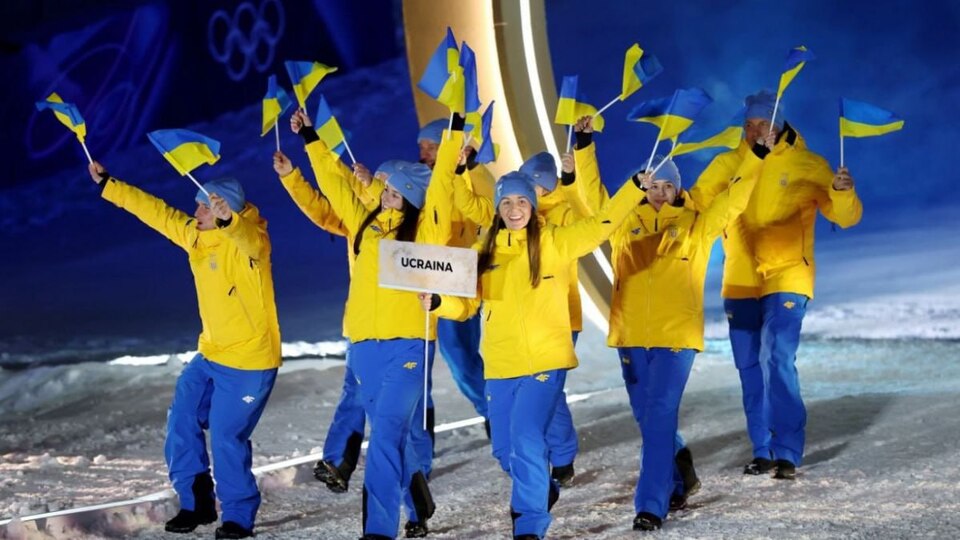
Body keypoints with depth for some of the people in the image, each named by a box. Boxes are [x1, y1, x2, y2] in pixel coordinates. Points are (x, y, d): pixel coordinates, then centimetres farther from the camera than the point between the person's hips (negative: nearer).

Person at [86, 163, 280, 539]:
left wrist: (227, 219, -63)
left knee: (227, 437, -8)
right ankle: (197, 503, 22)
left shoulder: (249, 239, -18)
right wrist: (107, 184, 16)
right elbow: (155, 210, 11)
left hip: (249, 360, -8)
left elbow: (247, 239, -43)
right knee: (182, 423, 7)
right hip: (210, 354, 8)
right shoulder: (194, 235, 4)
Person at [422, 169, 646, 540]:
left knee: (526, 440, -17)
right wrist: (437, 302, -14)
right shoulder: (485, 251, 8)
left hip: (545, 360, -4)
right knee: (506, 449, 12)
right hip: (499, 366, 4)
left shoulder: (554, 242, 0)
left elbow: (601, 225, 0)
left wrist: (637, 187, -5)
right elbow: (465, 305, 6)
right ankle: (539, 493, 41)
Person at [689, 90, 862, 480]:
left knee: (777, 359, -18)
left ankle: (788, 454, -12)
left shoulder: (807, 165, -4)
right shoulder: (727, 164, 5)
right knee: (749, 370, 8)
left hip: (786, 279, -4)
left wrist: (842, 193, -30)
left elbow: (845, 217, -8)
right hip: (739, 283, 4)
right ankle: (763, 451, 19)